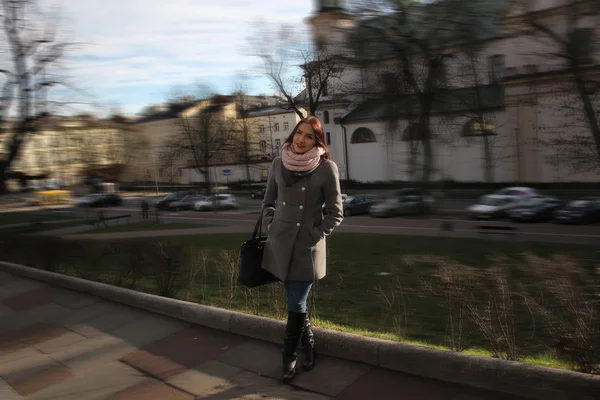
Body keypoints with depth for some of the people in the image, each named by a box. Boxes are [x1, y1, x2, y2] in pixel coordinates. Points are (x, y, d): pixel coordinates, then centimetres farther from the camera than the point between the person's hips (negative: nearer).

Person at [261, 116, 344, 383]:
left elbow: (335, 213, -4)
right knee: (296, 301, 16)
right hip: (280, 243, 4)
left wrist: (314, 236, -10)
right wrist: (269, 225, 2)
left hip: (307, 246, -4)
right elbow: (269, 202, 15)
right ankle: (308, 344, 40)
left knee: (296, 305, 2)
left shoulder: (326, 168, -9)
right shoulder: (279, 163, 2)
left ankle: (289, 356, 23)